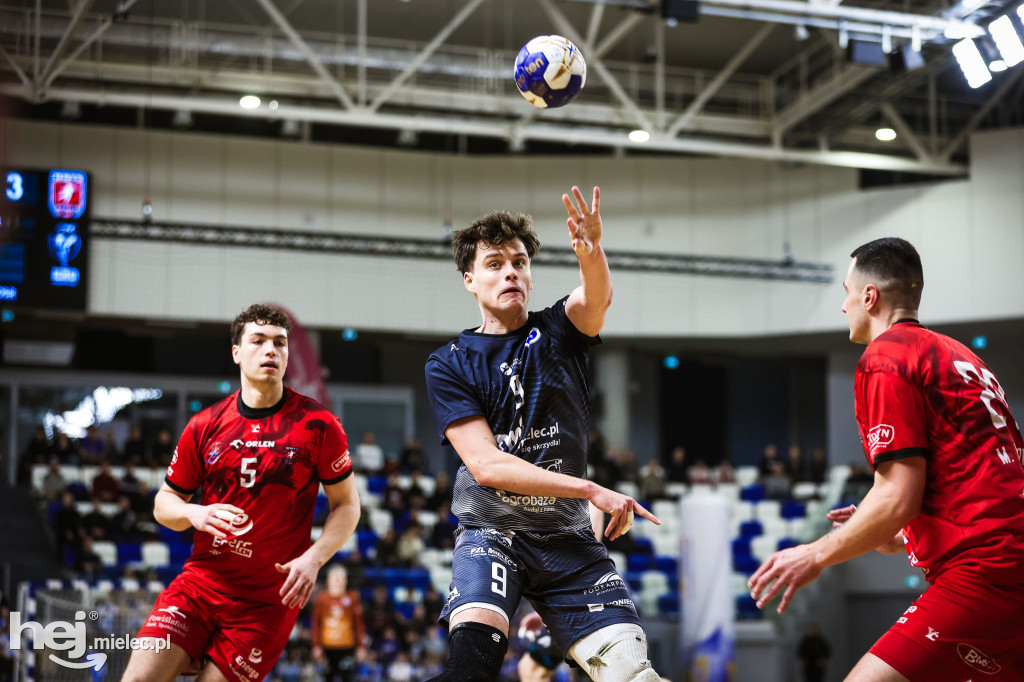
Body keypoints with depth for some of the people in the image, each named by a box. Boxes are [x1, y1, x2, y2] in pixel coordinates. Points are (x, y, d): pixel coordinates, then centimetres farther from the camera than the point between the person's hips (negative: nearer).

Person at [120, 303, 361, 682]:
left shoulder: (318, 424, -2)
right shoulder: (204, 426, 4)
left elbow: (346, 504, 4)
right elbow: (164, 502, 13)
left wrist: (313, 558, -11)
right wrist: (194, 514, -9)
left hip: (269, 599, -2)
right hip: (200, 580, 2)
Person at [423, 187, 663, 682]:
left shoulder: (557, 331, 6)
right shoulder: (448, 366, 0)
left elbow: (596, 298, -19)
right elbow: (486, 465, -10)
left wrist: (591, 252, -43)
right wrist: (590, 489, -19)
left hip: (567, 538, 3)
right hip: (490, 532, -2)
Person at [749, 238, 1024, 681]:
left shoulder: (885, 356, -4)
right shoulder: (957, 356, 23)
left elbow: (898, 496, -13)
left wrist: (816, 556, -1)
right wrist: (898, 539, 32)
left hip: (984, 573, -10)